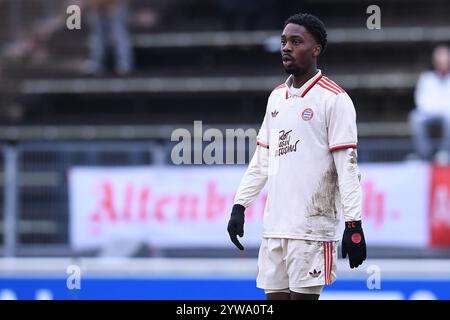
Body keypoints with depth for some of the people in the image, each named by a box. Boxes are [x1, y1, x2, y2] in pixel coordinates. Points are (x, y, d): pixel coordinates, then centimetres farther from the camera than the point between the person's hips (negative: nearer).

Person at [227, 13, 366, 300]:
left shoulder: (334, 99, -7)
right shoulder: (276, 97, 15)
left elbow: (347, 167, -11)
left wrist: (353, 226, -16)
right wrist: (239, 207, 15)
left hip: (312, 228, -7)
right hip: (275, 226, 7)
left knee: (303, 296, -6)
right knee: (274, 297, 7)